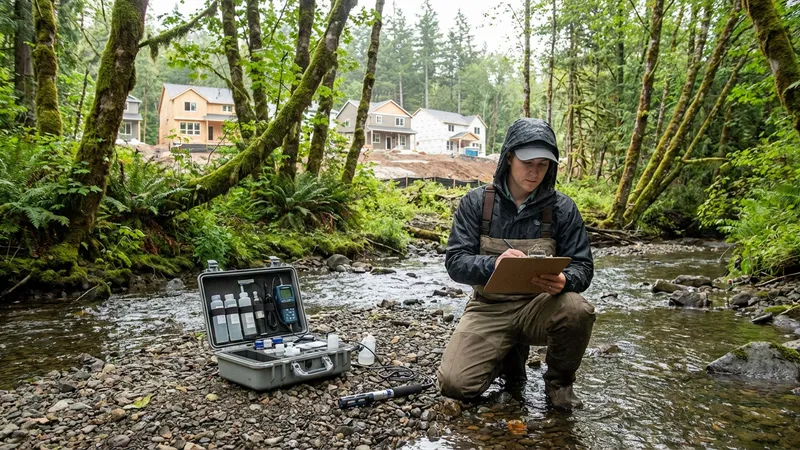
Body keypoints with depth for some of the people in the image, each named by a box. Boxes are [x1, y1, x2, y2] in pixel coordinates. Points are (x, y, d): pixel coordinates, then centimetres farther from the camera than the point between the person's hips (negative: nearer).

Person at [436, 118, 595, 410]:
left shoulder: (562, 208, -3)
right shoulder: (476, 202, -5)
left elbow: (582, 266, -3)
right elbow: (455, 261, -10)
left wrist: (563, 281, -28)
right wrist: (493, 264, -32)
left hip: (539, 306, 0)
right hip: (489, 307, 0)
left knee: (577, 311, -34)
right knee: (455, 384, -18)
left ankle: (559, 382, -1)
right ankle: (511, 358, 16)